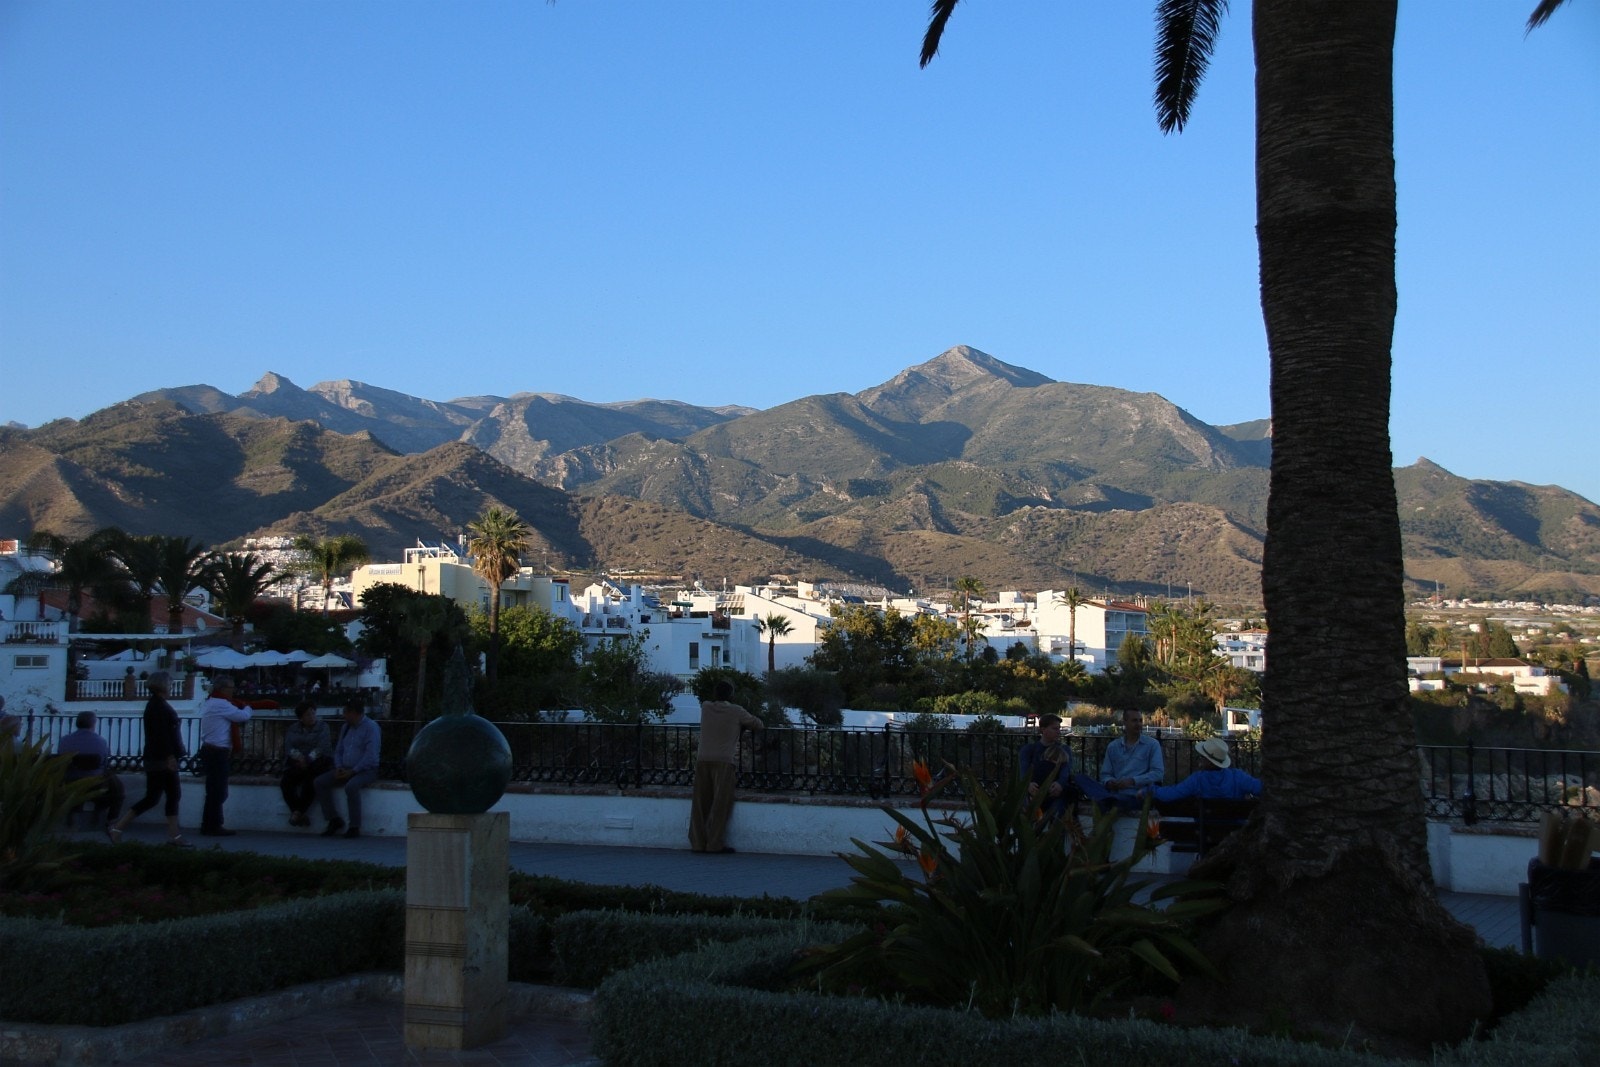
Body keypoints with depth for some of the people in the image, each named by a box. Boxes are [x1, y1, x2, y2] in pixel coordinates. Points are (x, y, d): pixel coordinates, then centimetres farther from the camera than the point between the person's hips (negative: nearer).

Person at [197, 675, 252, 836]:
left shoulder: (210, 703, 20)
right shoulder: (221, 704, -14)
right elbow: (244, 716, -13)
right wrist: (248, 707, 7)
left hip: (212, 751, 11)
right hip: (217, 753, -11)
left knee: (216, 790, 15)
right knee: (217, 791, -7)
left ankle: (211, 825, 20)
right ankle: (211, 826, -4)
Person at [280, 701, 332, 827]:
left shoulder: (322, 727, 6)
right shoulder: (293, 728, 16)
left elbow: (322, 748, -7)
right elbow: (288, 747, 2)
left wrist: (308, 761, -19)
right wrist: (297, 756, -18)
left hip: (316, 763, -3)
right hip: (296, 763, 3)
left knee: (308, 782, -33)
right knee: (285, 783, -25)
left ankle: (297, 811, -20)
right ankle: (300, 812, -19)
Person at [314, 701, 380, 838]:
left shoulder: (371, 727, -8)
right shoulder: (346, 728, 17)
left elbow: (371, 756, -17)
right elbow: (338, 751, 21)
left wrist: (352, 772, -19)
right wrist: (338, 768, 1)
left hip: (366, 770, -8)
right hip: (346, 770, 8)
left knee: (351, 786, -37)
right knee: (319, 782, -11)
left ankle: (355, 827, -25)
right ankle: (334, 820, -4)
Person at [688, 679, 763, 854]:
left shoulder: (706, 707, 9)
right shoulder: (736, 711, 1)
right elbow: (758, 724, 11)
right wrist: (741, 726, 27)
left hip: (703, 760, 4)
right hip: (724, 762, -4)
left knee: (701, 803, 7)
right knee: (720, 804, -2)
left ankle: (698, 842, 8)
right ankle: (714, 844, -4)